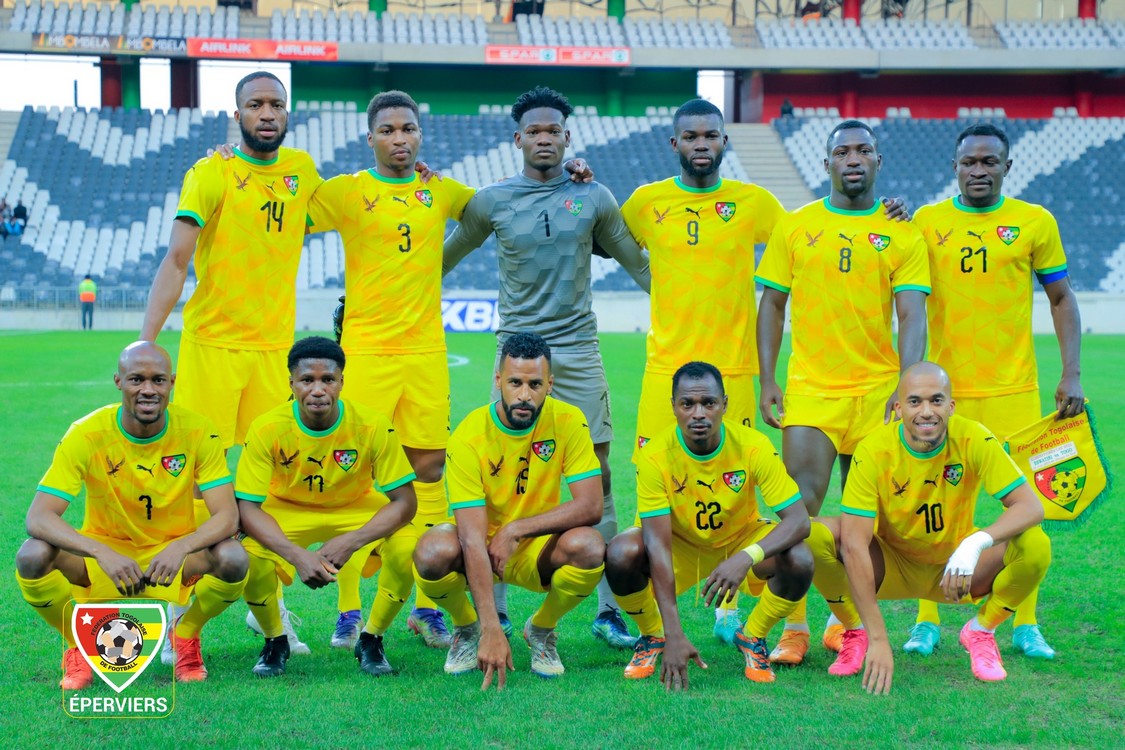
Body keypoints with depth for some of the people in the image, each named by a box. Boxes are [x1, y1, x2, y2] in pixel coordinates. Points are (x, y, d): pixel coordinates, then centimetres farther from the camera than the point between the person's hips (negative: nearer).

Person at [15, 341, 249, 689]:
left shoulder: (196, 432, -14)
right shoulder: (87, 435, -17)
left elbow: (227, 516, -18)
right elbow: (38, 517, -24)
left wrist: (181, 547, -39)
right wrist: (101, 553, -41)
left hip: (173, 555, 0)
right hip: (102, 556, 0)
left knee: (233, 558, -30)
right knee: (32, 556, -30)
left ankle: (186, 635, 4)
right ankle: (80, 646, 1)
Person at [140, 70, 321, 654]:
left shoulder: (302, 169, 9)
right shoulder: (211, 174, -6)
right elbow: (175, 261, -14)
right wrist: (145, 343, -23)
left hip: (276, 344, 4)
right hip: (212, 343, -4)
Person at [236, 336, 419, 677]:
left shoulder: (373, 426, -26)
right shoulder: (268, 429, -25)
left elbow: (404, 501, -21)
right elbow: (246, 507, -23)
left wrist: (351, 542, -36)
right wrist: (298, 555, -39)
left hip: (357, 511, 0)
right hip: (286, 512, 0)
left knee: (407, 546, -29)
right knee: (249, 555, -31)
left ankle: (371, 640, -1)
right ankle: (275, 641, 2)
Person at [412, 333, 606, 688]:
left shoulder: (568, 421, -15)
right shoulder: (468, 437, -23)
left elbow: (591, 506, -21)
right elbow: (472, 539, -29)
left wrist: (516, 530, -28)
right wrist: (492, 629, -38)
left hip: (536, 551, 2)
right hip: (479, 550, -1)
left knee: (588, 546, -31)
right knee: (432, 552, -34)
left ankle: (541, 629, 1)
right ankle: (467, 628, 1)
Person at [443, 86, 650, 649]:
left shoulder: (593, 198, 6)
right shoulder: (492, 202, 4)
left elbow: (635, 261, 16)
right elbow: (442, 258, 16)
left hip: (578, 349, 1)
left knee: (596, 475, -1)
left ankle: (609, 608, 3)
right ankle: (494, 608, 7)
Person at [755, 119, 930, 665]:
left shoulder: (902, 233, 3)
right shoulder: (795, 226, 6)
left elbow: (912, 315, -3)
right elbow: (772, 304, 9)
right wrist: (766, 381, 1)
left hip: (878, 389, 0)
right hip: (810, 389, 0)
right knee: (799, 507, -9)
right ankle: (793, 629, -5)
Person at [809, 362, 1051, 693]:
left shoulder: (974, 440, -20)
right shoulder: (875, 450, -24)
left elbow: (1030, 506, -24)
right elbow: (854, 544, -29)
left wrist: (977, 542, -44)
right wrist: (879, 639, -35)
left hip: (954, 569, 1)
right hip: (892, 568, -1)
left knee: (1035, 545, -27)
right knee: (813, 536, -29)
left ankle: (981, 631, 2)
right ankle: (856, 632, 0)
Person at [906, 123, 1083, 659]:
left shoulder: (1035, 222, 3)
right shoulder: (925, 222, 4)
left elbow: (1062, 299, 7)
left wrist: (1071, 374, 0)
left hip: (1013, 390, 0)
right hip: (943, 390, 0)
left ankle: (1026, 625, 12)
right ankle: (927, 622, 13)